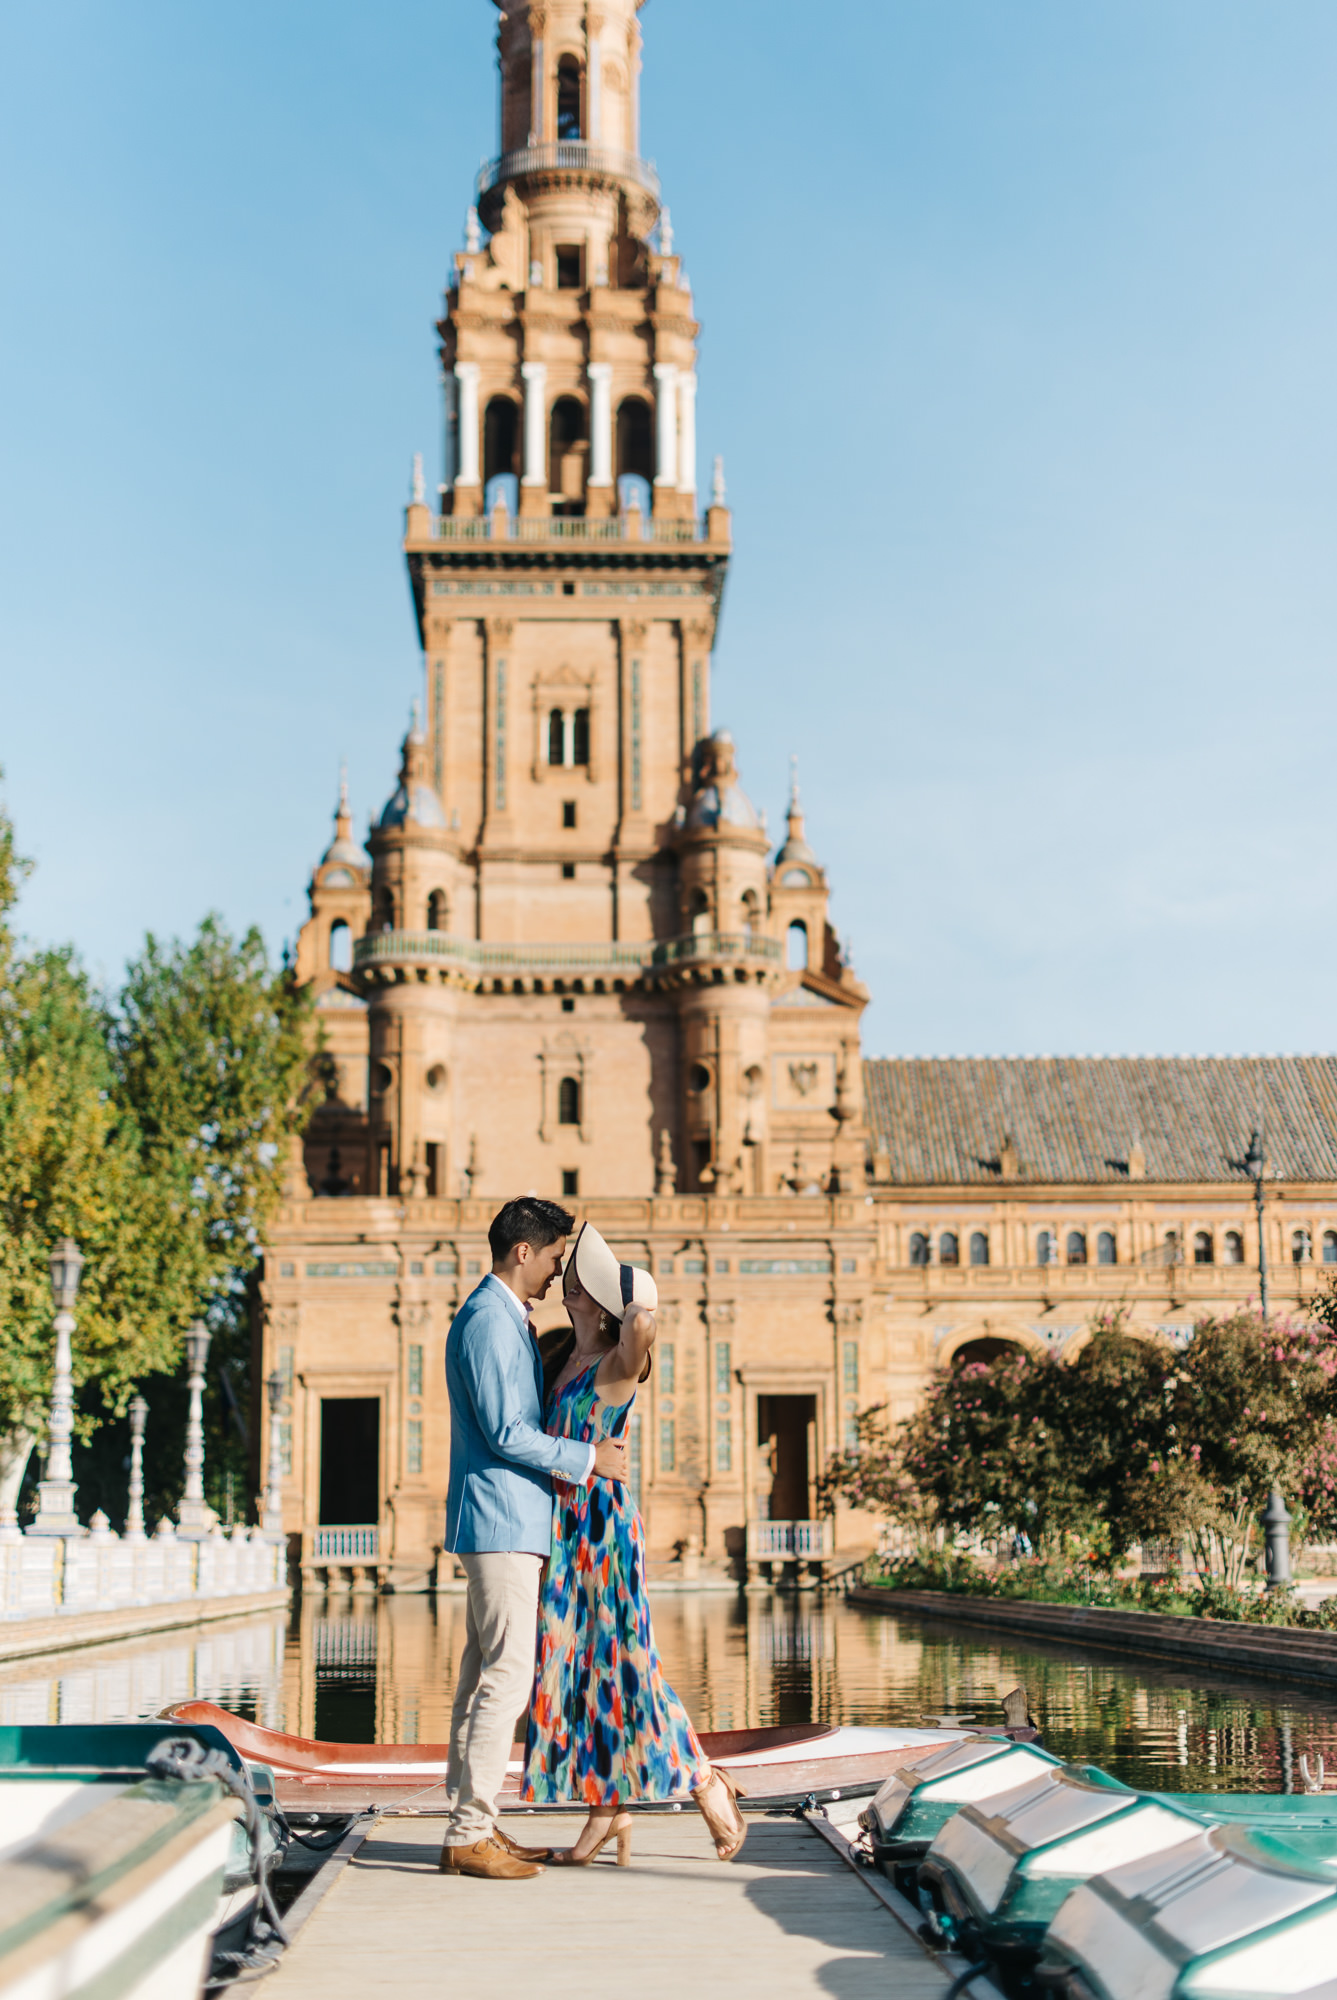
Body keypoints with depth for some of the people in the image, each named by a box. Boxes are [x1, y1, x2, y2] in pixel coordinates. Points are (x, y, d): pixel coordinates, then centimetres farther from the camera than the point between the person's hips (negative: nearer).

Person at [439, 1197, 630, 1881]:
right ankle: (468, 1835, -8)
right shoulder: (488, 1320, -14)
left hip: (504, 1520, 11)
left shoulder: (507, 1319, 20)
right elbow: (504, 1431, -19)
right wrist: (586, 1459, -11)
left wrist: (558, 1467, 7)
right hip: (500, 1520, -11)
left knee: (484, 1673, 11)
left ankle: (470, 1824, 15)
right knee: (507, 1673, -10)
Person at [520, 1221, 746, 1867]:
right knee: (577, 1661, 8)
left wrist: (637, 1305, -15)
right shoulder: (563, 1358, 11)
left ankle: (705, 1783, 11)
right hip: (564, 1523, 8)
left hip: (604, 1521, -8)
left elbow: (644, 1322, -37)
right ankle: (606, 1808, 15)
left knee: (619, 1660, -4)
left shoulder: (617, 1363, -14)